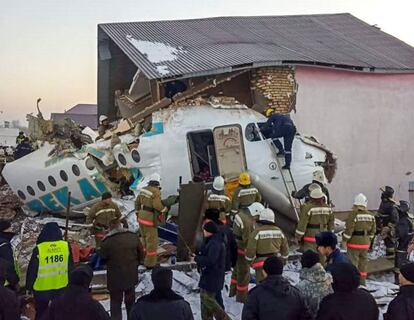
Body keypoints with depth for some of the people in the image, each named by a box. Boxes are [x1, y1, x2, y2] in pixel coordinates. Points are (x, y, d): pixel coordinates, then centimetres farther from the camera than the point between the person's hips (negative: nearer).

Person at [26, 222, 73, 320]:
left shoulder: (39, 249, -17)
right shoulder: (66, 246, -8)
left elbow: (32, 270, -8)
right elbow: (70, 267, 3)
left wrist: (29, 286, 6)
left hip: (42, 288, -2)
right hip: (61, 287, 2)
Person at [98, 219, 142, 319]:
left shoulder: (107, 241, -18)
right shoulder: (133, 236, -3)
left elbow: (101, 258, -8)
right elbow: (140, 254, 6)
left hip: (115, 278, -4)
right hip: (131, 276, 4)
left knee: (116, 303, 9)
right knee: (130, 301, 21)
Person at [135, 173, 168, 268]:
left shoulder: (143, 189, 5)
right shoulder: (156, 191, -18)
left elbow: (137, 202, 12)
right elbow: (157, 205, -28)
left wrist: (138, 214, 24)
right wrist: (165, 209, -8)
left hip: (141, 218, 8)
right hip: (149, 220, -8)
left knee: (145, 239, 20)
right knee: (152, 241, 1)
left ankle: (144, 259, 31)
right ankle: (150, 263, 5)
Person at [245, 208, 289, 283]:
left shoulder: (257, 232, -13)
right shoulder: (279, 231, 3)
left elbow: (250, 250, -13)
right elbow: (285, 248, 12)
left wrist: (250, 261, 4)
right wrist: (283, 260, 27)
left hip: (262, 264, -5)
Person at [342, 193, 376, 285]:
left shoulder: (353, 214, -16)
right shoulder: (371, 215, 4)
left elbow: (348, 229, -17)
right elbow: (373, 230, 11)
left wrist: (345, 240, -6)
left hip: (354, 243, -6)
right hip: (366, 243, 6)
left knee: (353, 262, 2)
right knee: (363, 262, 15)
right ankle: (362, 282, 24)